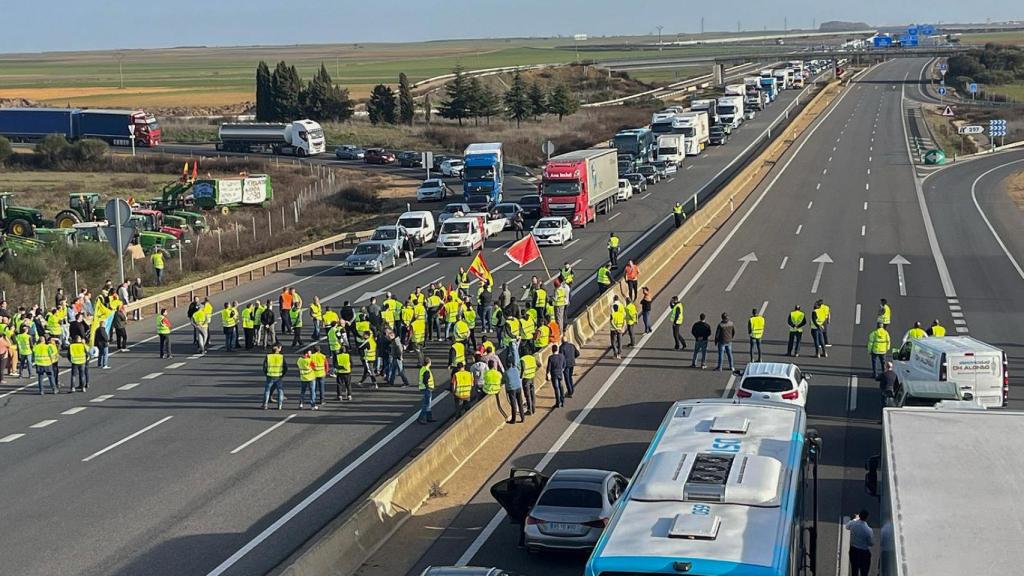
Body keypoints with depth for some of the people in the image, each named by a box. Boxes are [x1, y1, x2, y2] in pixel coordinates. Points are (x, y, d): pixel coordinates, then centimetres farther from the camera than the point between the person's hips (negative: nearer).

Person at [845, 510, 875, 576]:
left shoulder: (852, 523, -11)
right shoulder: (869, 530, -22)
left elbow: (847, 526, 16)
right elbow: (871, 544, -10)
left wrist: (855, 519, 27)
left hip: (853, 550, 4)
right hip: (864, 553, -4)